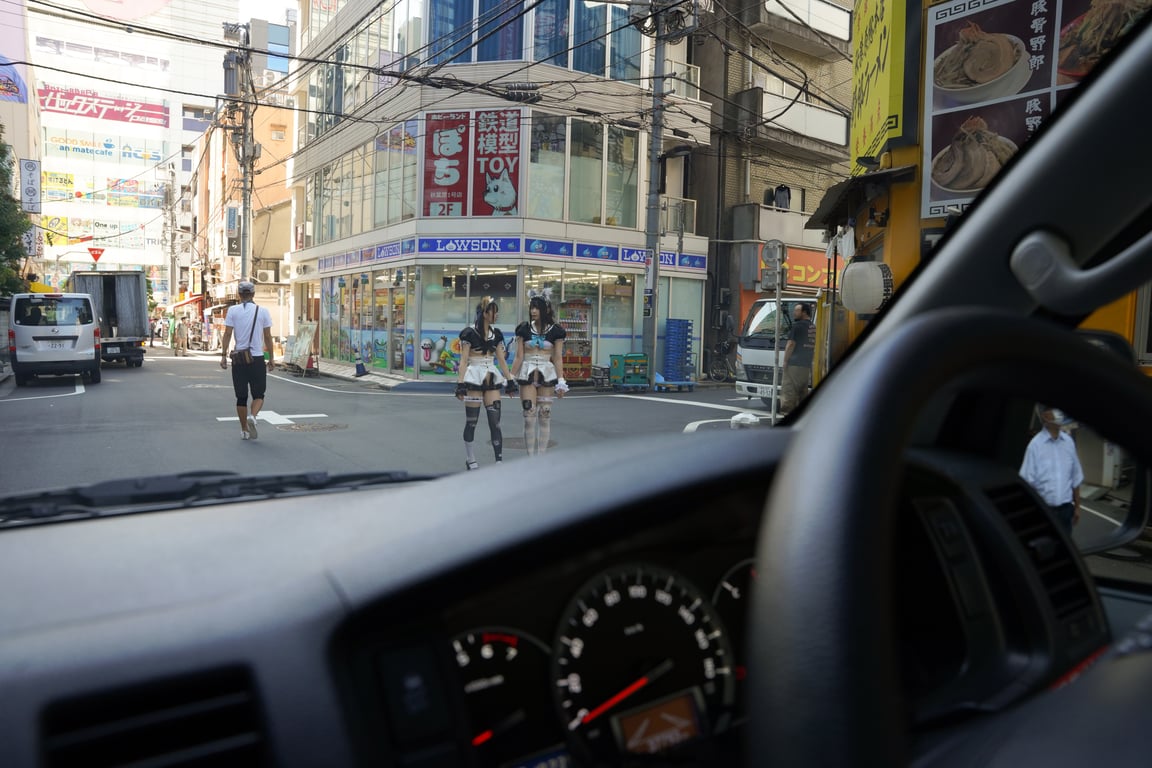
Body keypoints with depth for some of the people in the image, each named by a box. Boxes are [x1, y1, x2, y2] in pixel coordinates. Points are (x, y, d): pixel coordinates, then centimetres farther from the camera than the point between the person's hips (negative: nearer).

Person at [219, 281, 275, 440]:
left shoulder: (233, 310, 2)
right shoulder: (263, 312, 1)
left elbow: (227, 334, -4)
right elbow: (268, 337, 2)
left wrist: (223, 355, 0)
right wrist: (271, 359, 8)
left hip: (239, 359, 1)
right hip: (258, 358, -1)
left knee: (241, 396, 10)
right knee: (258, 394, 10)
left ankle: (244, 430, 14)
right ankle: (252, 416, -18)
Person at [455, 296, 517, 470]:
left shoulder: (496, 333, 10)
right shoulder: (469, 333, -5)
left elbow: (501, 359, 14)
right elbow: (463, 360, -7)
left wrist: (510, 380, 11)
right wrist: (460, 383, -13)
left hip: (492, 379, 5)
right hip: (474, 378, -5)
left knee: (495, 421, 0)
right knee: (471, 423, 2)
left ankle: (499, 460, 3)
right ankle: (471, 462, 12)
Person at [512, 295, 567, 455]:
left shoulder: (555, 330, 1)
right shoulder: (524, 329, 4)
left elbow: (558, 358, 0)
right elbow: (519, 357, 5)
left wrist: (561, 381, -6)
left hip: (547, 374, -1)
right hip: (527, 374, 1)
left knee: (544, 417, 2)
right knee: (529, 416, -3)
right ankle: (530, 457, 3)